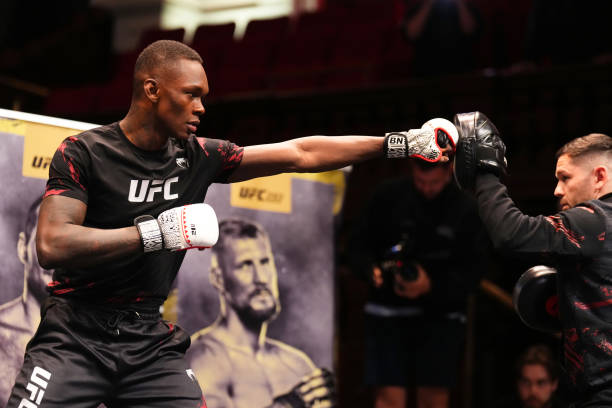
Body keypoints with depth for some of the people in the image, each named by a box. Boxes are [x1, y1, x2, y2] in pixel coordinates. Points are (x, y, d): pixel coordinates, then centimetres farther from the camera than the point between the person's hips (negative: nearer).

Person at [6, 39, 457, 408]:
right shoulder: (84, 153, -8)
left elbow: (300, 154, 8)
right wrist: (155, 233, -21)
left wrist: (399, 143, 8)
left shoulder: (199, 157, 5)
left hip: (150, 340, 4)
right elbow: (51, 246, -18)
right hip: (76, 334, -4)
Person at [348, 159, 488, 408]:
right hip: (388, 313, 0)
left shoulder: (466, 211, -2)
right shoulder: (388, 196, -1)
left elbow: (473, 269, -3)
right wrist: (372, 270, -15)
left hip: (440, 316, 0)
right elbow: (358, 245, 6)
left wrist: (431, 286, -19)